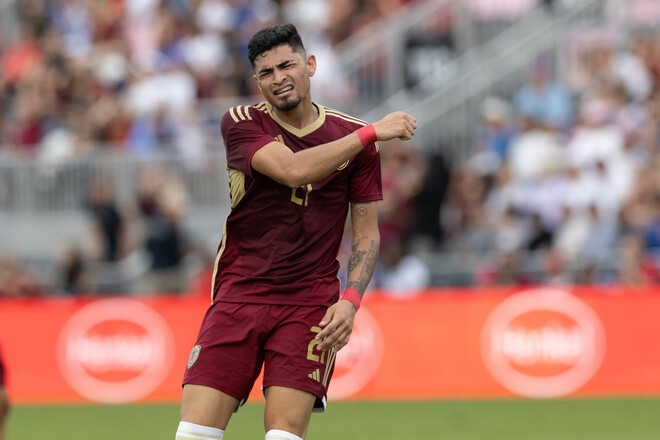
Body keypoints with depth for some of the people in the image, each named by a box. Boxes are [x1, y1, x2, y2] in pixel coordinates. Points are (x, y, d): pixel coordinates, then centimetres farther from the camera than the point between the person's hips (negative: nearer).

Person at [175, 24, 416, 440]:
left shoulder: (354, 135, 5)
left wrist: (350, 300, -8)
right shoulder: (241, 123, 0)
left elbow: (367, 233, 8)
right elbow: (292, 170, -20)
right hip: (239, 294, 0)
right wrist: (372, 133, -19)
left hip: (310, 305, 0)